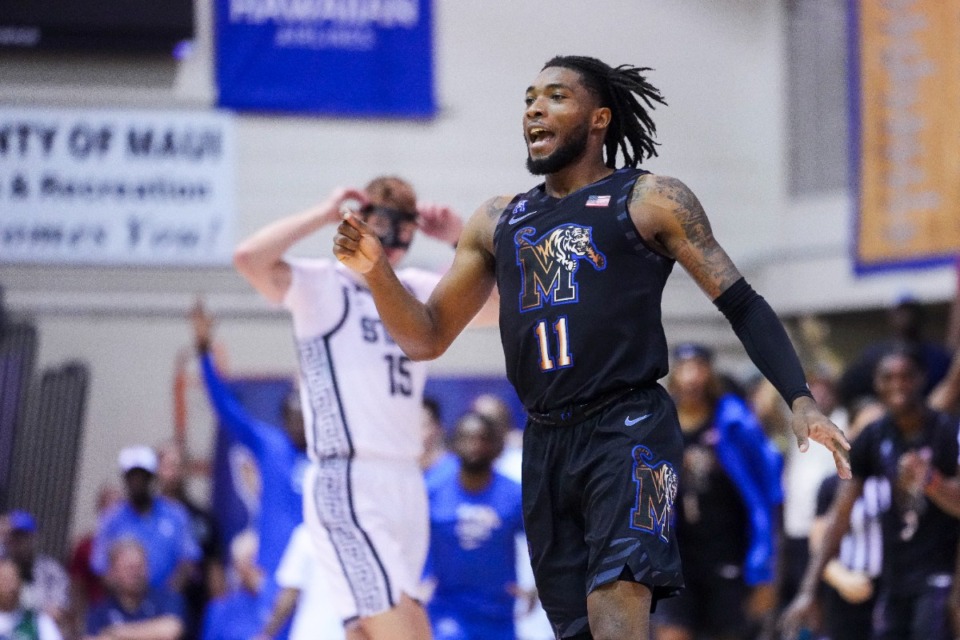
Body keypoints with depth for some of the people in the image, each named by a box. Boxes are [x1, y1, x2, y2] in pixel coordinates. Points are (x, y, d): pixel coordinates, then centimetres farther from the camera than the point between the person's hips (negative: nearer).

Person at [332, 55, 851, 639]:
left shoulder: (651, 200, 4)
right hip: (546, 444, 6)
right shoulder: (499, 222, 18)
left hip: (629, 430, -6)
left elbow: (742, 305, 1)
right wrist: (377, 271, 0)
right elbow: (427, 338, 19)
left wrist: (801, 400, -12)